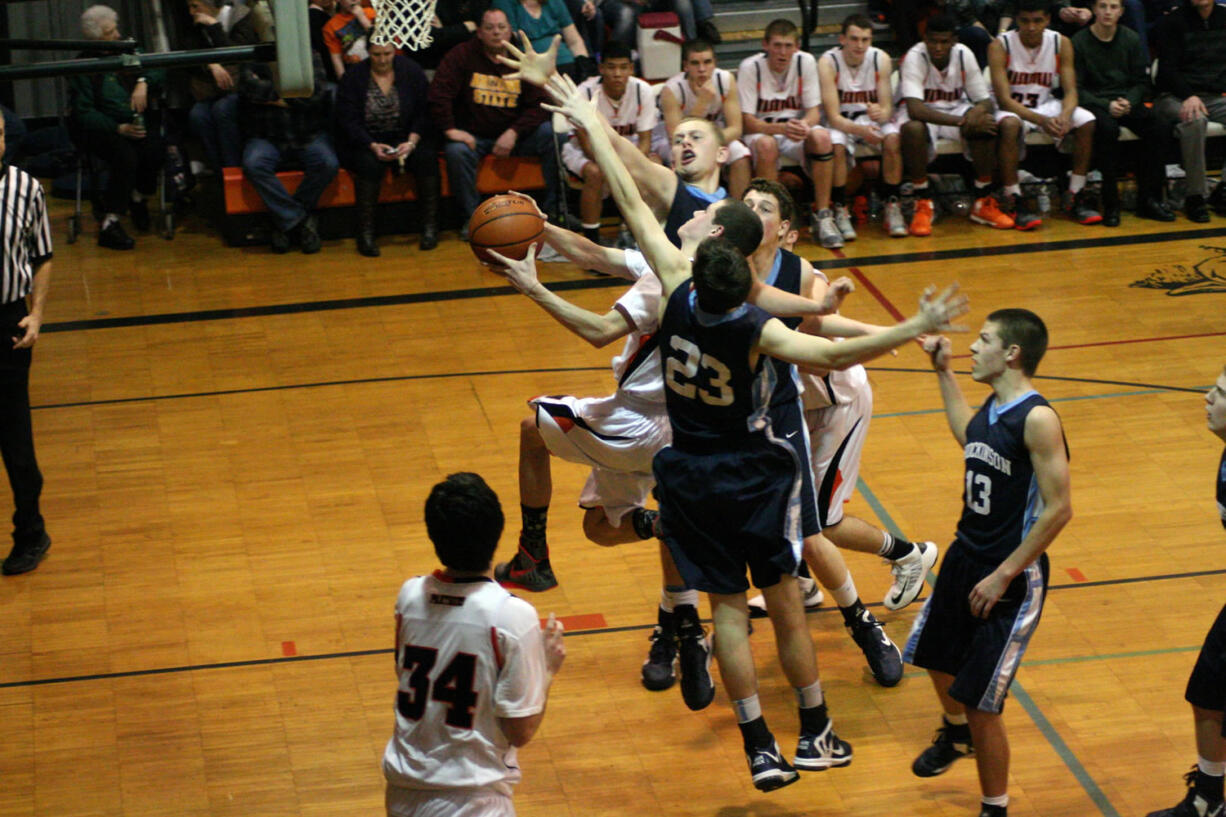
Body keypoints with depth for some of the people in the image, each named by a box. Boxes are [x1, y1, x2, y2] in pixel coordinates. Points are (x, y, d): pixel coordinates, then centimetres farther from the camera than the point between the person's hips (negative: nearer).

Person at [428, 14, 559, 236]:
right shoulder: (462, 55, -4)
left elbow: (537, 106, -1)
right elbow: (438, 94, -11)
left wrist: (513, 133, -16)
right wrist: (450, 130, -22)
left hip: (513, 134, 2)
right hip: (473, 135, -2)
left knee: (554, 135, -20)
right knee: (456, 151, -36)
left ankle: (553, 209, -11)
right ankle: (471, 217, -18)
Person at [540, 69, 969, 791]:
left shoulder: (679, 291, -17)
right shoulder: (756, 329, -24)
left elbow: (632, 202, -10)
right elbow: (831, 355, -39)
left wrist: (591, 125, -2)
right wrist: (915, 329, -43)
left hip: (690, 478, 2)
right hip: (754, 474, -2)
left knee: (727, 607, 7)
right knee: (785, 602, 10)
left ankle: (761, 750, 8)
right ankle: (816, 735, 21)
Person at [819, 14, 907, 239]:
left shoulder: (881, 60, -11)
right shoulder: (828, 63, -19)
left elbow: (887, 107, -11)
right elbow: (833, 117, -22)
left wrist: (881, 113, -38)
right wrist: (861, 130, -41)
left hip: (873, 118, 2)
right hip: (842, 122, -2)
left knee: (893, 138, -29)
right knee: (836, 145, -35)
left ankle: (892, 207, -18)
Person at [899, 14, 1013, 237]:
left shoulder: (964, 55, -12)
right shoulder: (915, 57, -24)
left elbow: (985, 101, -9)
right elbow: (914, 108, -37)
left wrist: (975, 114, -35)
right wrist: (961, 121, -44)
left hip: (956, 109, 3)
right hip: (924, 115, -3)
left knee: (988, 125, -28)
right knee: (912, 129, -39)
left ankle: (983, 203, -14)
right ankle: (923, 204, -24)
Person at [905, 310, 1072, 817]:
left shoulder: (1037, 420, -22)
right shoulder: (991, 407, 4)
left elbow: (1058, 509, -23)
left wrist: (1003, 575, -20)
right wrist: (944, 371, 25)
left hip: (1010, 575, -9)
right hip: (965, 556, 9)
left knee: (981, 704, -7)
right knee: (938, 661, 28)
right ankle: (956, 734, 58)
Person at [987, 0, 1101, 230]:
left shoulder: (1061, 43, -8)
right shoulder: (1000, 46, -19)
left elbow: (1071, 91, -9)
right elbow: (1004, 99, -24)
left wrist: (1065, 115, -33)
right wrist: (1042, 120, -38)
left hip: (1045, 104, 4)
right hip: (1010, 108, -4)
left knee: (1086, 121, -21)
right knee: (1010, 124, -39)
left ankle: (1076, 196, -10)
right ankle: (1015, 202, -31)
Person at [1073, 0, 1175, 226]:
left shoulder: (1131, 39, 9)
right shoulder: (1079, 42, -3)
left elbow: (1141, 81, 11)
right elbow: (1075, 89, -6)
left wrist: (1128, 101, -11)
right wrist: (1106, 105, -19)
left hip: (1127, 100, 4)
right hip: (1093, 103, -4)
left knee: (1158, 128, -24)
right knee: (1107, 129, -37)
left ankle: (1149, 198, -16)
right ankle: (1110, 203, -30)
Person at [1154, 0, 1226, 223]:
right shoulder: (1173, 22, 0)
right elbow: (1167, 69, -9)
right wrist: (1189, 96, -27)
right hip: (1173, 97, -4)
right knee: (1194, 119, -38)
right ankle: (1196, 195, -30)